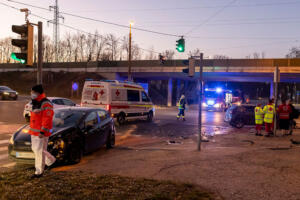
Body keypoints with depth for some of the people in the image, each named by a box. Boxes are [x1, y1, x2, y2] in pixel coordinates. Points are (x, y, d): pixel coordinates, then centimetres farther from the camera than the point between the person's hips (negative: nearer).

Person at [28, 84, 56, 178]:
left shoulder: (46, 104, -17)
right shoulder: (35, 103, 15)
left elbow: (47, 119, -22)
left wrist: (42, 132, -24)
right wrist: (32, 129, 23)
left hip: (41, 132, -10)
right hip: (34, 131, 10)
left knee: (39, 151, -4)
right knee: (35, 149, 17)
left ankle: (39, 171, 7)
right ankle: (51, 160, 34)